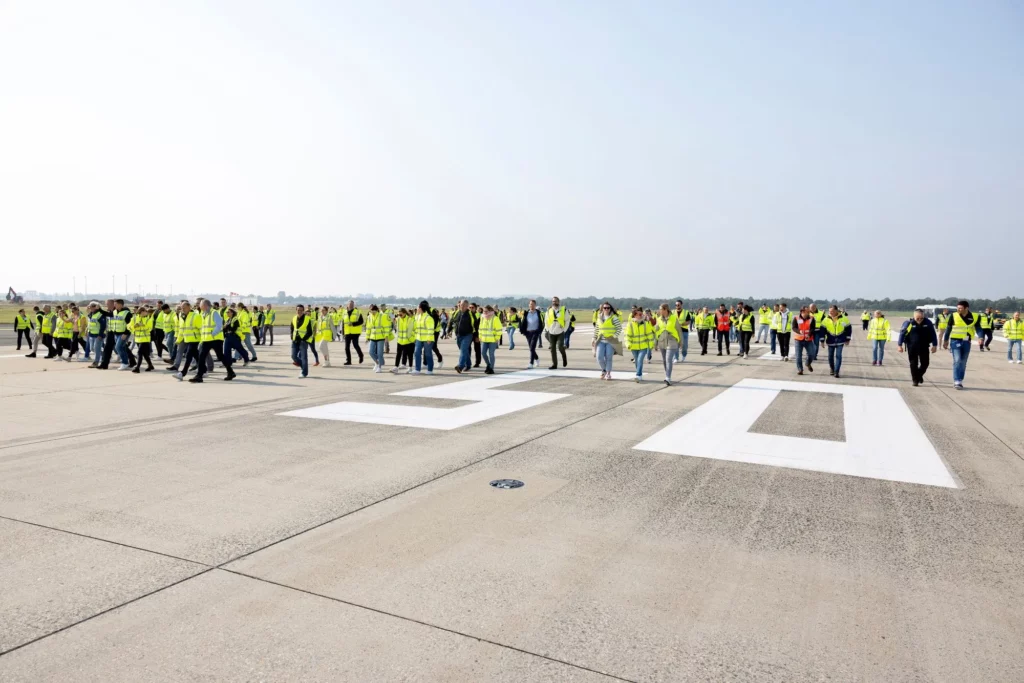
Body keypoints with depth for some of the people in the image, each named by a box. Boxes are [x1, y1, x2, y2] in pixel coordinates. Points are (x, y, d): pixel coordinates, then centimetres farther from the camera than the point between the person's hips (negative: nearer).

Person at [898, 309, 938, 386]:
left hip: (924, 347, 2)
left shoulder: (928, 323, -4)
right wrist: (899, 345, -5)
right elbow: (902, 334, -4)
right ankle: (915, 380, 10)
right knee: (913, 364, 1)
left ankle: (919, 375, 33)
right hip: (912, 347, -2)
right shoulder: (908, 323, -10)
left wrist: (934, 345, 3)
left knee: (925, 363, 6)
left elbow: (933, 334, 5)